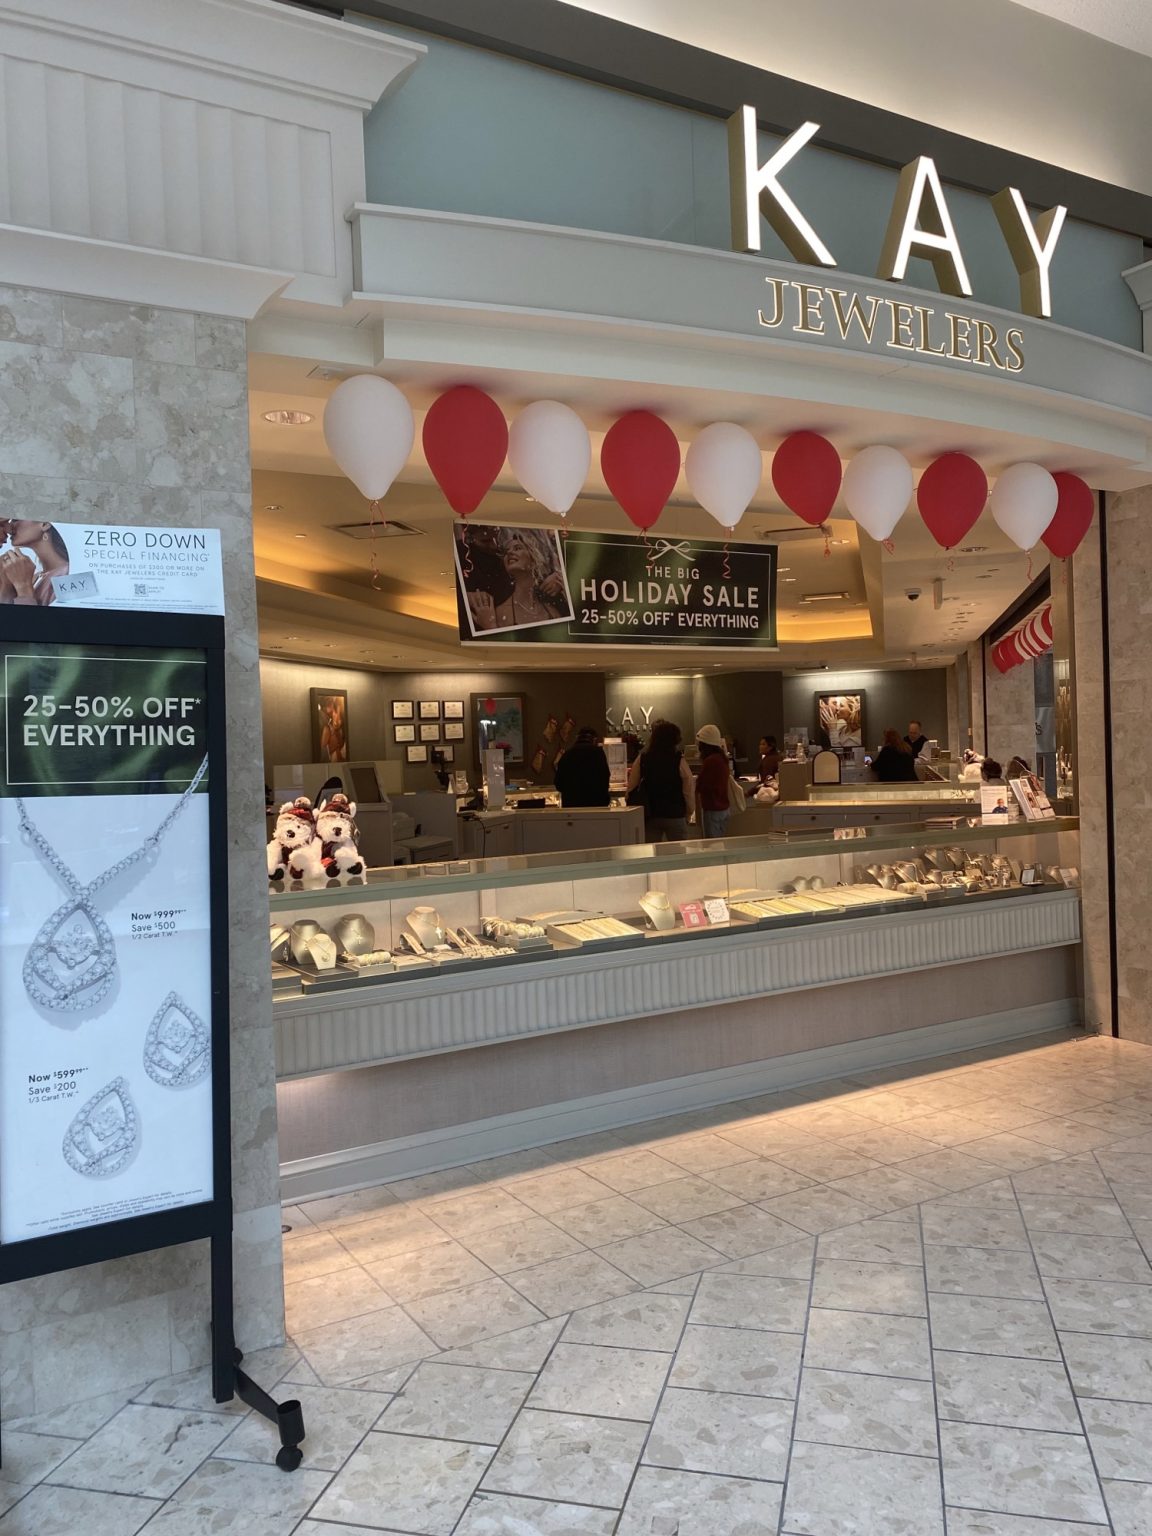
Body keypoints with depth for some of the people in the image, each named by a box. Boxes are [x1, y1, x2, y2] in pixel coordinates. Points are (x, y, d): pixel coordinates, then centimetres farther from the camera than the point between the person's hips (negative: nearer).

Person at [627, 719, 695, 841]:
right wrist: (687, 814, 7)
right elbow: (689, 791, -7)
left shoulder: (642, 759, -1)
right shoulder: (679, 761, -9)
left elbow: (631, 788, 1)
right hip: (675, 815, -3)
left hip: (649, 817, 3)